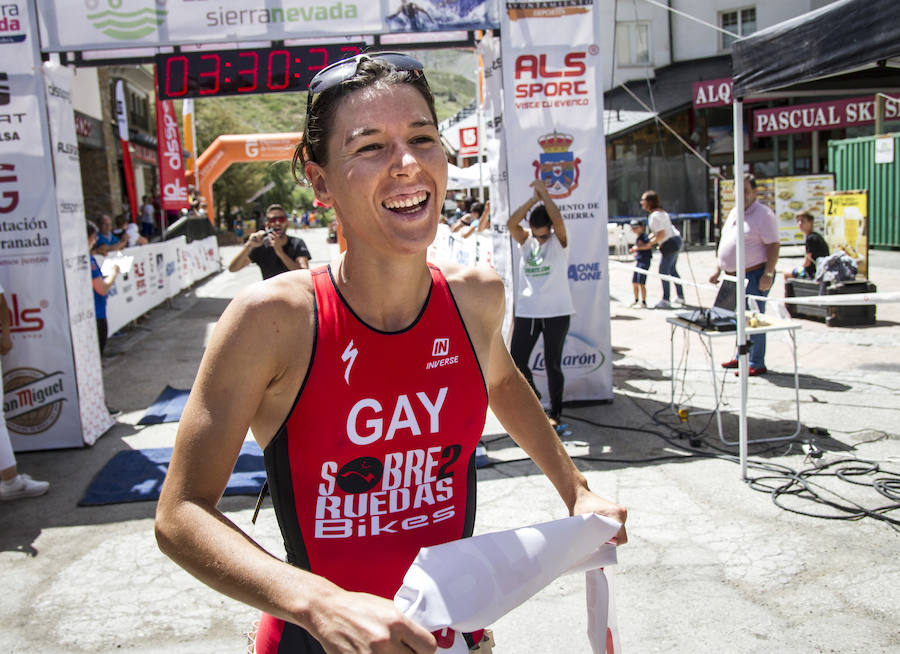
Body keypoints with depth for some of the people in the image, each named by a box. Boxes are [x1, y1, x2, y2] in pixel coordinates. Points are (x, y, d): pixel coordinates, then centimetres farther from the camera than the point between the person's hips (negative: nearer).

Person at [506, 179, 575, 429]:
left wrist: (543, 192, -11)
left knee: (553, 364, 2)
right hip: (526, 312, 4)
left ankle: (555, 413, 16)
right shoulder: (525, 240, 7)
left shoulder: (559, 240, -1)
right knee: (516, 362, 4)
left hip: (556, 311, -3)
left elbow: (558, 218, -20)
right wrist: (533, 198, -11)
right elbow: (511, 223, -11)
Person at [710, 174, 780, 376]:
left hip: (754, 276, -8)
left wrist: (768, 275, -21)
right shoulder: (734, 213, 17)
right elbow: (723, 244, 23)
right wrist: (718, 270, 19)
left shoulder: (764, 215, -9)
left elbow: (773, 246, -14)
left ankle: (757, 364, 1)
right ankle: (741, 357, 27)